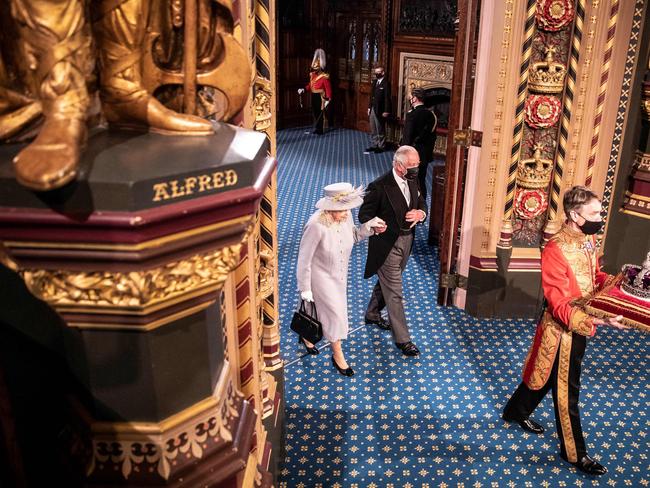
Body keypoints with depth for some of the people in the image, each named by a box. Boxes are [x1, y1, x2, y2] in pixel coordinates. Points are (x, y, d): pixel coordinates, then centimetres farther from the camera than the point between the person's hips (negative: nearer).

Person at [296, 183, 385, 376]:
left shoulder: (346, 215, -17)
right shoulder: (316, 225, -34)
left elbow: (353, 236, 5)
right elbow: (304, 259, -23)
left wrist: (369, 227, -15)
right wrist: (305, 288, -16)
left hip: (339, 275, 6)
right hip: (321, 276, -6)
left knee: (322, 309, 24)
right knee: (335, 312, 2)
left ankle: (306, 336, 52)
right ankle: (337, 355, 25)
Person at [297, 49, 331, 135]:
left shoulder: (324, 77, -15)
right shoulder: (312, 75, 8)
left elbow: (328, 89, -17)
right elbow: (310, 85, 18)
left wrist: (328, 99, -23)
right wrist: (303, 89, 1)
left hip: (320, 98, -8)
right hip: (314, 97, 8)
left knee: (320, 113, -2)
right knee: (314, 113, 13)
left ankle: (318, 129, 5)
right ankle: (316, 128, 23)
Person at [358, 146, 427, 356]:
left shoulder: (412, 182, 1)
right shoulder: (380, 187, -21)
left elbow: (421, 205, 11)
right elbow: (364, 215, -13)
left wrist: (420, 213, -11)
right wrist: (381, 227, -25)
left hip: (406, 242, 8)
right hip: (387, 246, -8)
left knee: (385, 282, 26)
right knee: (394, 293, 0)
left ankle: (372, 314, 49)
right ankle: (402, 339, 10)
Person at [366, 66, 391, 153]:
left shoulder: (386, 83, -12)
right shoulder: (374, 82, 12)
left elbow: (387, 98, -15)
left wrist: (386, 111, -18)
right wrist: (369, 107, 12)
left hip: (380, 110, -8)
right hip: (372, 109, 8)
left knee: (380, 130, 2)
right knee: (373, 130, 14)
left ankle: (381, 146, 13)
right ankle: (375, 145, 24)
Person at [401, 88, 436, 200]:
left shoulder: (411, 114, -16)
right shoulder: (430, 114, 4)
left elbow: (407, 136, -17)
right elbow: (433, 134, 10)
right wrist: (429, 151, 18)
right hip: (425, 154, 7)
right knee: (421, 181, 15)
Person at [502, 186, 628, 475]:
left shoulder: (589, 239, -1)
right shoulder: (555, 251, -27)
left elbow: (595, 275, 15)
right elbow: (560, 307, -27)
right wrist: (600, 320, -37)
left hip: (582, 325, 8)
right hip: (563, 331, -8)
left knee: (546, 375, 25)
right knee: (566, 392, 7)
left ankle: (517, 412, 48)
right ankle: (575, 453, 26)